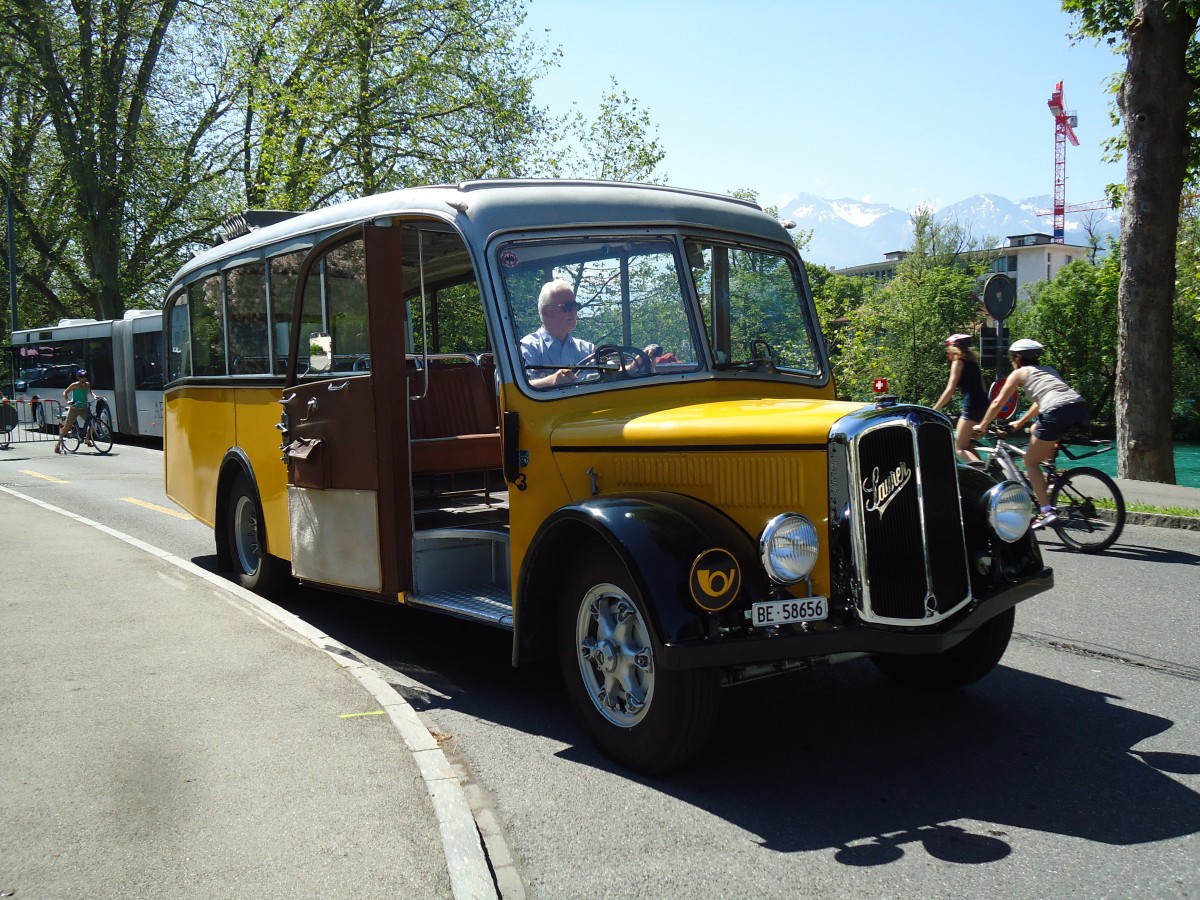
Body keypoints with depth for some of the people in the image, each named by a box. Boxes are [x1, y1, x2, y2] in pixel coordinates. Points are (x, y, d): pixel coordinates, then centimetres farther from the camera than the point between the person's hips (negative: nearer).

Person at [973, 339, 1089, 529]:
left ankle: (1046, 510, -5)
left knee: (1031, 462, 8)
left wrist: (982, 426, 28)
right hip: (1080, 407, 7)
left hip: (1057, 412, -7)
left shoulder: (1019, 373, 16)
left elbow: (998, 402, 15)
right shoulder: (1048, 369, 34)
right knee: (1036, 430, 34)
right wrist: (1020, 423, 53)